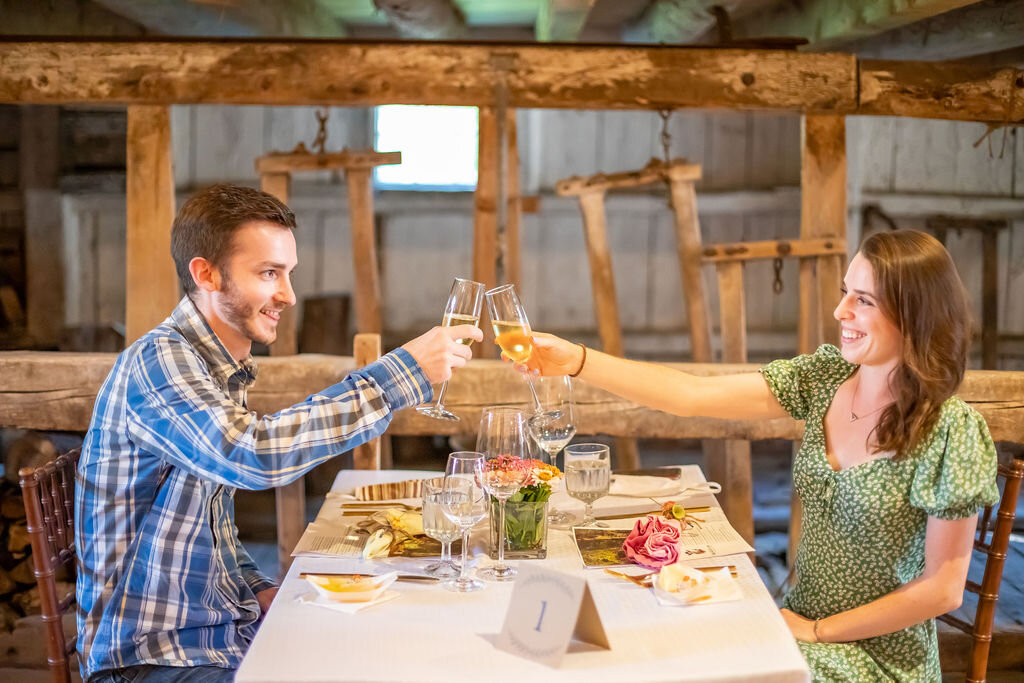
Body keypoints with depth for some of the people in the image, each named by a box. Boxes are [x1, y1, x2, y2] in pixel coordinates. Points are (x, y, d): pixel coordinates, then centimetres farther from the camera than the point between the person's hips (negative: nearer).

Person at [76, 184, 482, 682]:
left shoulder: (224, 370, 12)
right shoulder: (158, 360, -18)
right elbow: (255, 455, -36)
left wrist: (258, 590, 1)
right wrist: (403, 372, -32)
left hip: (225, 635, 8)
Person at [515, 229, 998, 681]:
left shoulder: (950, 431, -19)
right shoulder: (826, 378, -3)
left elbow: (943, 589, -15)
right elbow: (691, 396, -10)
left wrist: (818, 630, -10)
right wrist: (575, 361, -19)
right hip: (802, 623, 5)